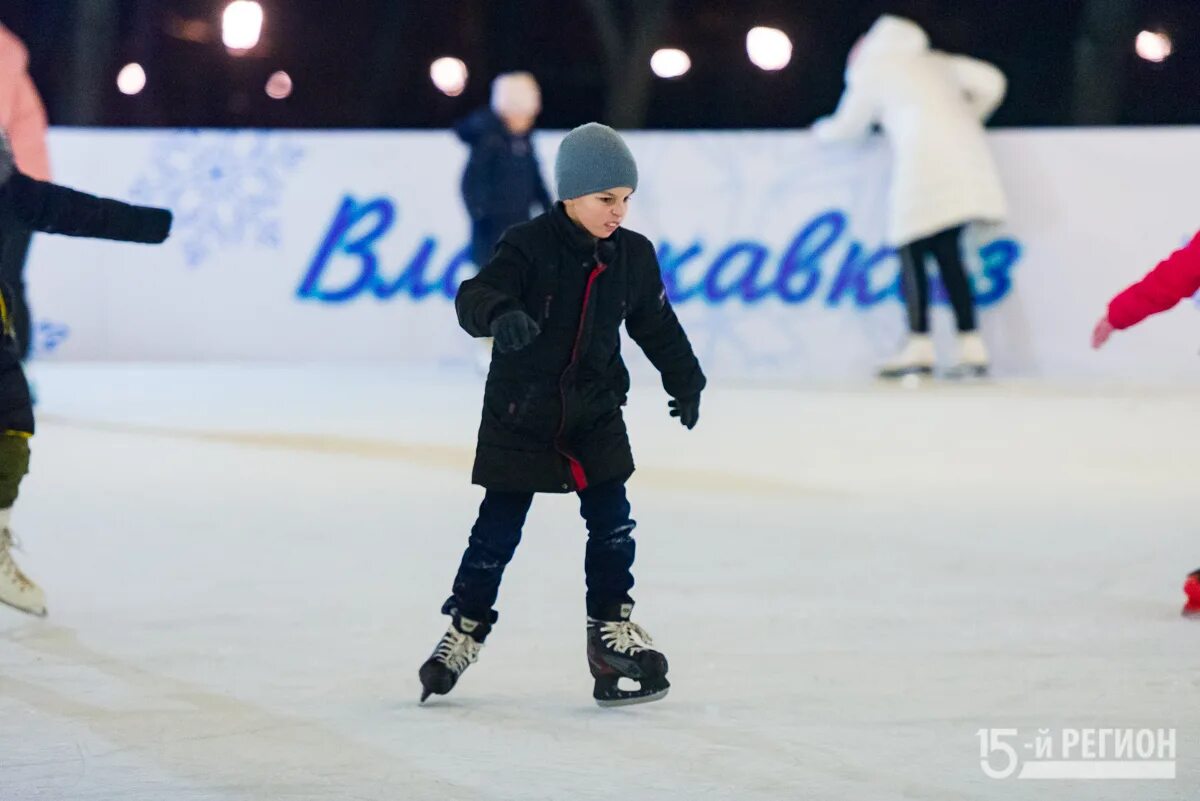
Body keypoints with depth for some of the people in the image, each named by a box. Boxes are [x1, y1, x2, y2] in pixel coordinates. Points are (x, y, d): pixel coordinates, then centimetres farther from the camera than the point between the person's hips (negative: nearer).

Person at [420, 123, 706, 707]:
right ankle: (465, 628, 18)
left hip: (595, 416, 4)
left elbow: (657, 324, 15)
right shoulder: (529, 246, -16)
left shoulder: (632, 255, 0)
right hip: (520, 413, -4)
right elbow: (477, 295, -30)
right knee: (498, 529, 2)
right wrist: (498, 314, -53)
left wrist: (684, 382, 24)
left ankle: (612, 627, 12)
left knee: (612, 521, -1)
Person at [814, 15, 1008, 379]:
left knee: (913, 253, 0)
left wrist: (824, 130, 41)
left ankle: (920, 346, -9)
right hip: (965, 153, 6)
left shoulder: (872, 69, 13)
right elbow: (991, 83, 18)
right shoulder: (938, 63, 28)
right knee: (948, 253, 10)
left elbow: (849, 127, 20)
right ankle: (971, 348, 4)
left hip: (924, 162, -6)